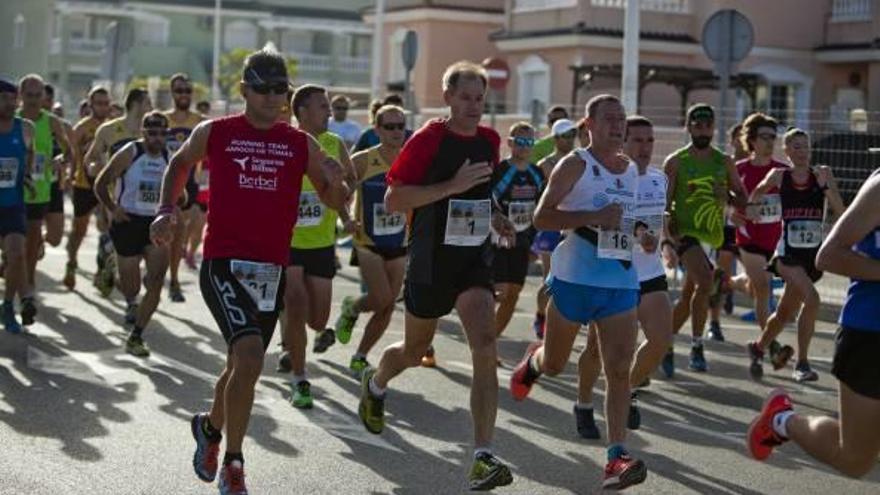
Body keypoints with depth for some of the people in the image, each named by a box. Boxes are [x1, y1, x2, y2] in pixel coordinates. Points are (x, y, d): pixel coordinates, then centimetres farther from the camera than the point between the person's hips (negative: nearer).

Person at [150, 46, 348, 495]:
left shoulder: (301, 144, 4)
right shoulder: (214, 133, 0)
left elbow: (334, 201, 10)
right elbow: (180, 163, 19)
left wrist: (335, 183, -12)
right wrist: (166, 211, 6)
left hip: (272, 270, 4)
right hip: (223, 264, -4)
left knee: (242, 365, 16)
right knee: (250, 356, -23)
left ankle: (210, 426, 48)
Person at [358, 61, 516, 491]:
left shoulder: (490, 141, 6)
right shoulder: (427, 139, -11)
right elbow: (393, 200, -17)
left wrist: (492, 217, 6)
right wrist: (453, 186, -24)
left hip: (474, 257, 3)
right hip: (431, 259, -3)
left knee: (485, 347, -17)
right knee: (415, 350, 16)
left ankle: (483, 457, -19)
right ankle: (375, 384, 52)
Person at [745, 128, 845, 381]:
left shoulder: (822, 174, 0)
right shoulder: (779, 176, -1)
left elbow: (840, 212, -8)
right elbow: (758, 191, 20)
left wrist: (825, 184, -18)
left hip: (813, 255, 3)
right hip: (788, 253, -3)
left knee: (785, 313, 13)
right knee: (811, 299, -25)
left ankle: (758, 348, 38)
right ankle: (802, 363, -15)